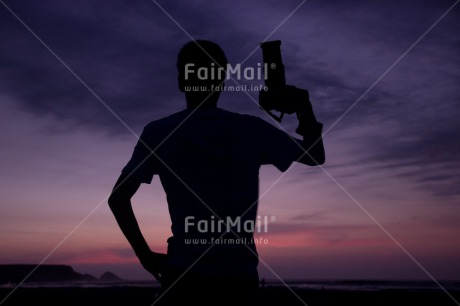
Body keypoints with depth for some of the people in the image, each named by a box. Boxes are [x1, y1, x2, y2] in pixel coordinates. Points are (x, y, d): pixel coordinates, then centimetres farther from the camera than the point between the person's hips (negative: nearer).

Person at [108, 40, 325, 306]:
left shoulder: (158, 133, 2)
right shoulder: (251, 130, 1)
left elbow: (118, 198, 1)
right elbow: (315, 156, 13)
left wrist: (145, 255, 7)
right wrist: (304, 105, 20)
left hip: (183, 275, 0)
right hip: (239, 277, 1)